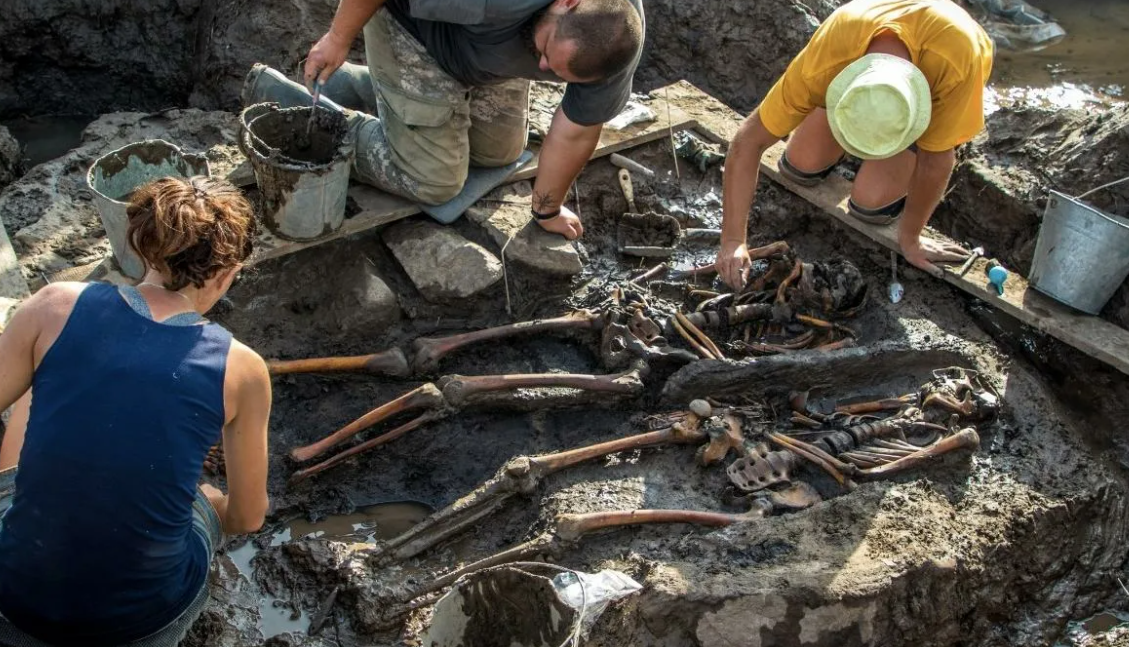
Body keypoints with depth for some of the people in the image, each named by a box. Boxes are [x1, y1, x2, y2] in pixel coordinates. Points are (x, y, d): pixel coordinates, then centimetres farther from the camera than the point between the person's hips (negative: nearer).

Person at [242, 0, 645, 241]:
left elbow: (577, 131, -12)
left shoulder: (616, 44, -26)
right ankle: (272, 93, 6)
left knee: (500, 152, 16)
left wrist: (548, 209, -3)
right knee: (432, 183, -7)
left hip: (483, 44, 6)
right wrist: (338, 38, -21)